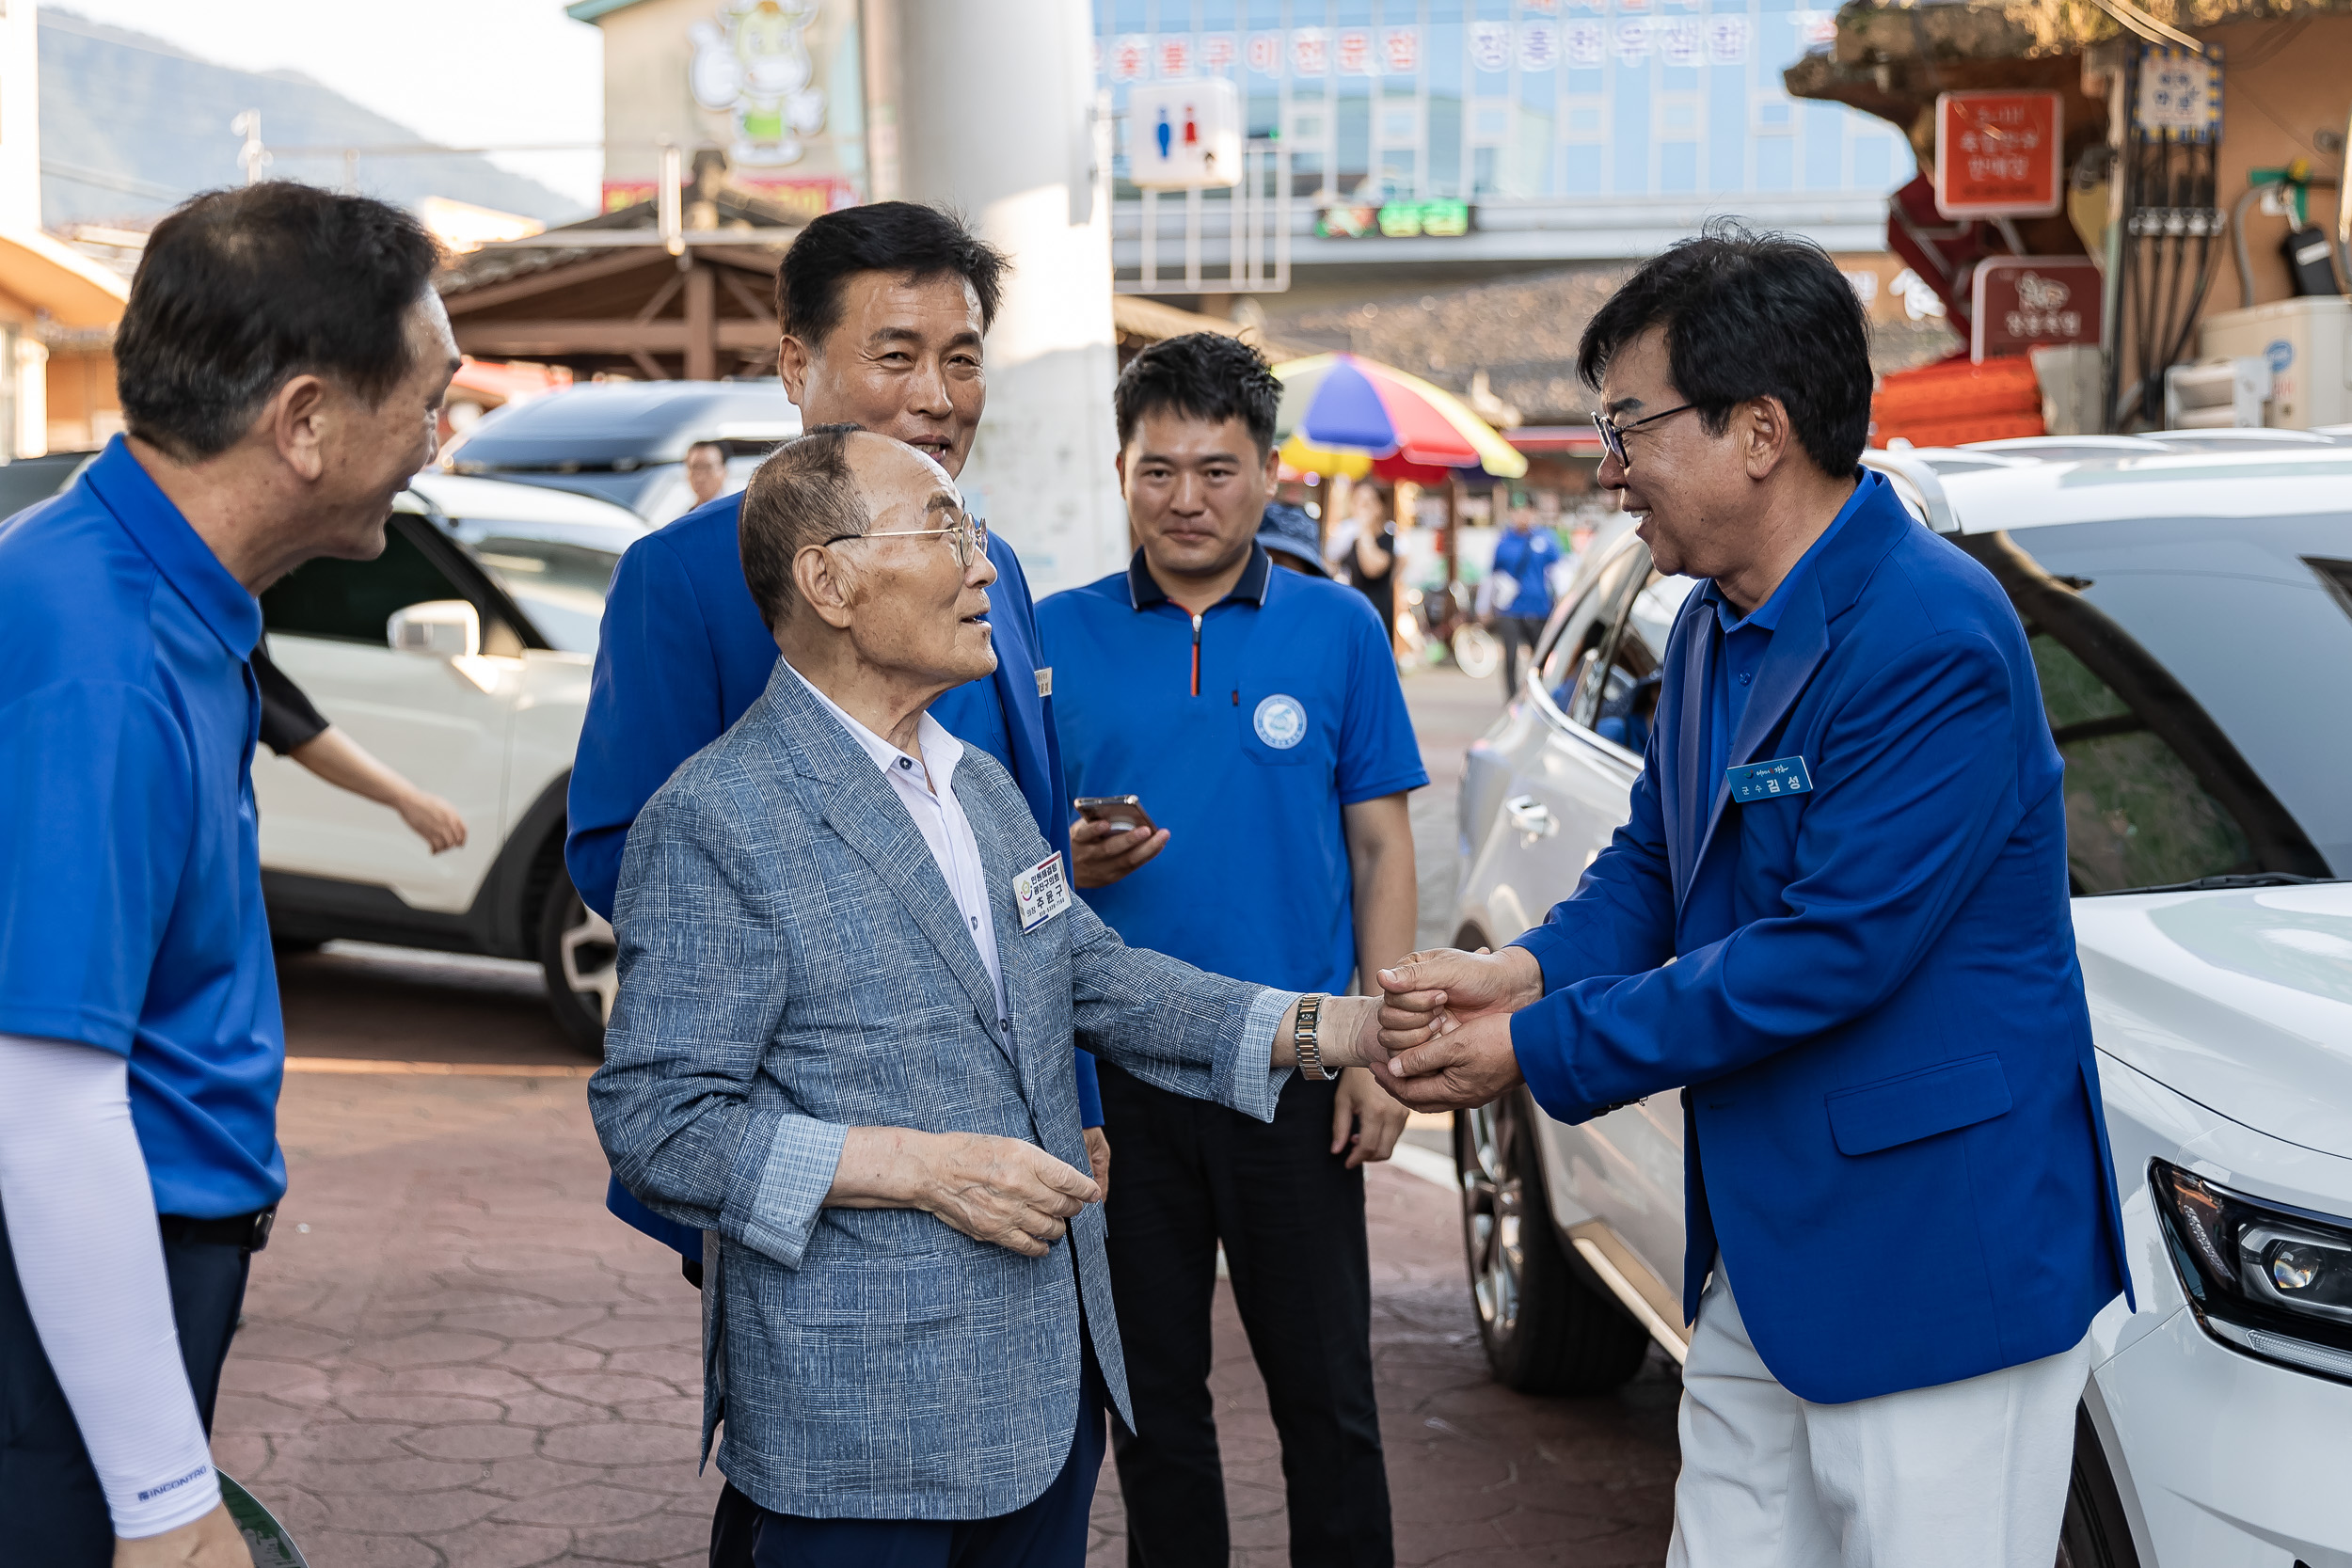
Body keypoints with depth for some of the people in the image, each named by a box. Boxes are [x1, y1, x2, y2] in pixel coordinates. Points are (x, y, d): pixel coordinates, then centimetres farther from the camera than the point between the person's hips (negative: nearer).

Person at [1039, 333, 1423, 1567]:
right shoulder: (1059, 635, 3)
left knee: (1325, 1395, 5)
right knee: (1153, 1399, 12)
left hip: (1293, 1069, -1)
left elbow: (1381, 852, 3)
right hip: (1117, 1071, 1)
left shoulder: (1337, 629, 2)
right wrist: (1069, 868, -16)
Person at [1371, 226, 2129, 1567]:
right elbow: (1652, 866, 17)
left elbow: (1828, 952, -24)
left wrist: (1540, 1050, -18)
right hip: (1761, 1249, 9)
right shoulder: (1717, 629, 10)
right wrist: (1528, 972, -6)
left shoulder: (1932, 639, -22)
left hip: (1934, 1262, -9)